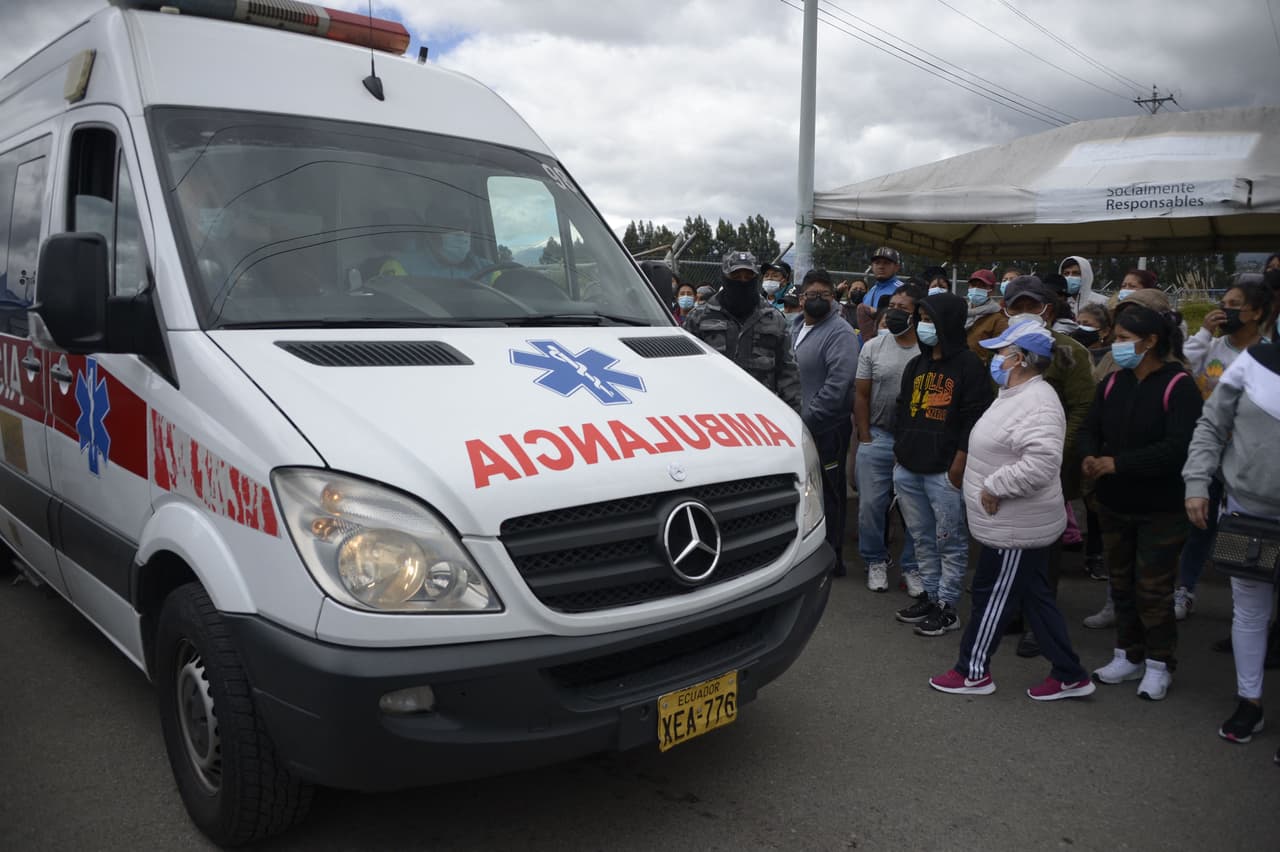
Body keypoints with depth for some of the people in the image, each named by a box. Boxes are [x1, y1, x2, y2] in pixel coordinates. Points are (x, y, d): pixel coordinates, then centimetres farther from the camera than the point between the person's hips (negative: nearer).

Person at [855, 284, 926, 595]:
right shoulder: (873, 347, 2)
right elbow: (861, 395, 4)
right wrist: (865, 438, -1)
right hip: (877, 438, 2)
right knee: (871, 504, 6)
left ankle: (912, 567, 22)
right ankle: (875, 562, 24)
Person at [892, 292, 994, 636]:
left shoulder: (969, 364, -6)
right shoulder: (916, 365, 17)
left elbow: (975, 418, -11)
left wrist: (959, 466, -15)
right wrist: (898, 453, 12)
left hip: (945, 472, -7)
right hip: (908, 470, 7)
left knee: (949, 541, 0)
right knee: (922, 538, 14)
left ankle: (947, 606, 8)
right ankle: (930, 596, 25)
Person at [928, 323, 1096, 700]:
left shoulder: (1036, 404, -23)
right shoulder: (1015, 394, 11)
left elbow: (1042, 464, -35)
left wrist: (993, 486, -26)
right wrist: (990, 487, 13)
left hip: (1015, 528, -10)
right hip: (1012, 523, 10)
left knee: (993, 595, 4)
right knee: (1035, 596, 16)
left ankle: (973, 672, 20)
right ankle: (1069, 675, 26)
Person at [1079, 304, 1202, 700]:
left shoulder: (1178, 386, -15)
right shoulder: (1112, 383, 5)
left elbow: (1177, 447, -24)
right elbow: (1090, 429, 3)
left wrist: (1116, 463, -25)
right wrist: (1089, 457, -19)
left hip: (1160, 508, -6)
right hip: (1114, 504, 6)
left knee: (1153, 588, 1)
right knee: (1122, 582, 15)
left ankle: (1158, 664, 18)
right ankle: (1129, 655, 29)